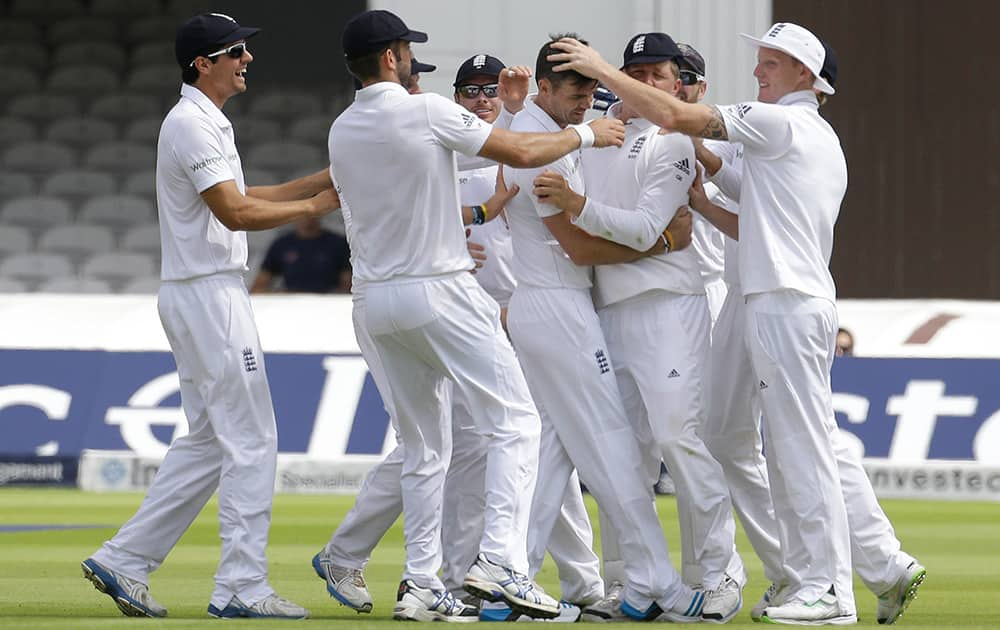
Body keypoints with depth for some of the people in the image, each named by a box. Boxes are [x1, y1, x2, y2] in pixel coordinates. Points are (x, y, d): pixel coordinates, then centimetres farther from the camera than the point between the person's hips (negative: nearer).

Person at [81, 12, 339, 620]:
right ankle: (242, 587, -6)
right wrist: (313, 206, -12)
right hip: (209, 293, -11)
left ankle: (123, 562, 13)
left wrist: (325, 179, 14)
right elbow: (235, 212, -20)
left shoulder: (208, 123, 18)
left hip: (205, 297, 11)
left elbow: (241, 198, 21)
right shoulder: (192, 124, -15)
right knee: (251, 439, -8)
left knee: (210, 442, 13)